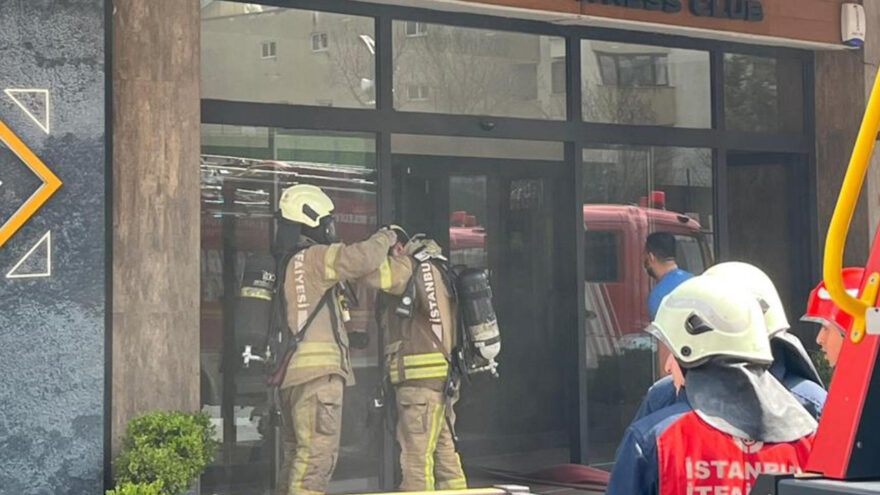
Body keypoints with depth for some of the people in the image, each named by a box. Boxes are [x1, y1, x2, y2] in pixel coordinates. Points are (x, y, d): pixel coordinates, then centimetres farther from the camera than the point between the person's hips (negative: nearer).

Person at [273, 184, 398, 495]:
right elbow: (363, 259, -20)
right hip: (317, 375, -10)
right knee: (316, 459, -12)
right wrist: (384, 238, -2)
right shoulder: (312, 259, -8)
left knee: (298, 458, 14)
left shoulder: (283, 264, 21)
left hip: (293, 376, 10)